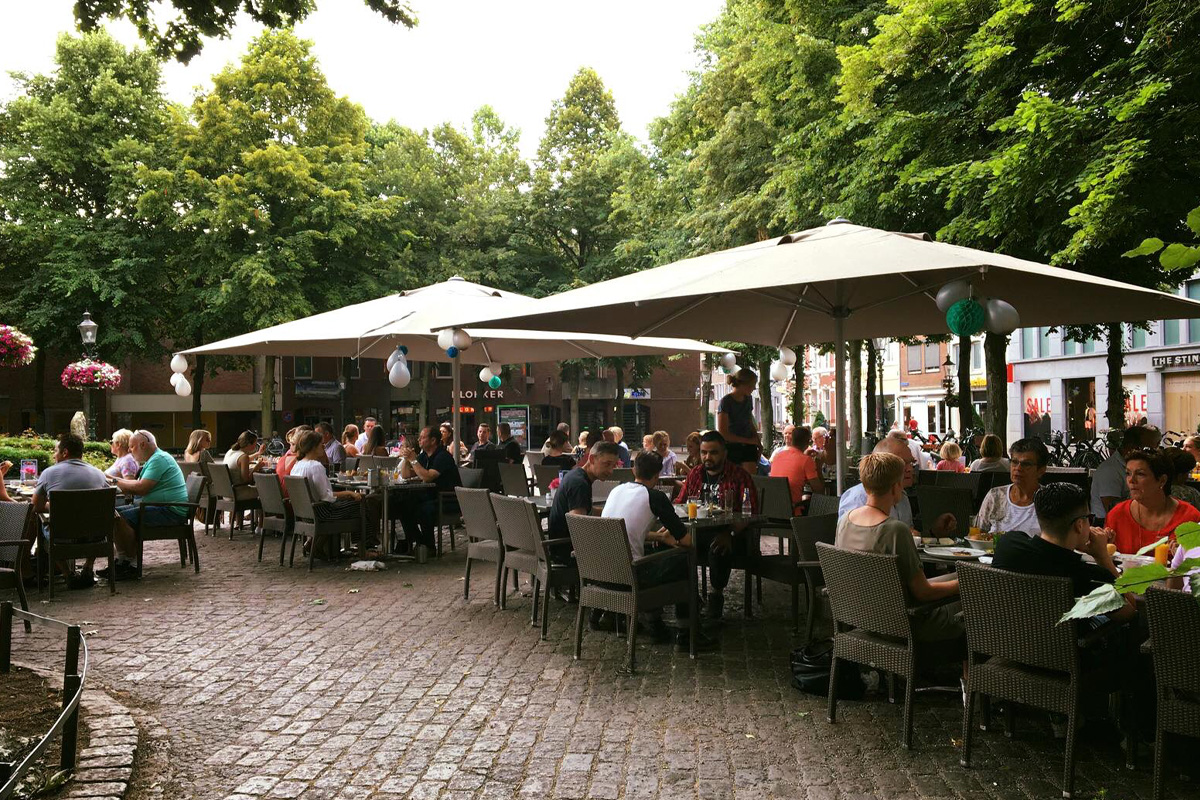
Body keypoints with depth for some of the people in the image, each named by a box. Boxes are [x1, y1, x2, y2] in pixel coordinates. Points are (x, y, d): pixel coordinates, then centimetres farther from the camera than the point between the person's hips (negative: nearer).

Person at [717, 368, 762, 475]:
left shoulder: (748, 399, 8)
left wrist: (758, 441, 9)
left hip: (749, 447, 5)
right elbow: (723, 433, -14)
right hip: (732, 447, -5)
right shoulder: (726, 402, -12)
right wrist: (748, 440, -11)